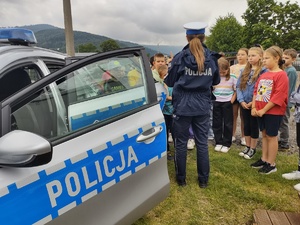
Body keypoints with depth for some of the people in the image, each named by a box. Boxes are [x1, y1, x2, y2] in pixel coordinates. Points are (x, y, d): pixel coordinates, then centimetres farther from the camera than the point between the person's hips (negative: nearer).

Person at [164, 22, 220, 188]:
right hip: (202, 106, 3)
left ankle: (181, 179, 21)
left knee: (181, 143, 9)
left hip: (182, 106, -3)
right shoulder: (212, 58, 1)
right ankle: (203, 180, 22)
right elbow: (216, 81, 15)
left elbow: (170, 82, 0)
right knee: (202, 143, 11)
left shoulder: (180, 57, -9)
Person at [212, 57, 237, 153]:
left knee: (227, 124, 5)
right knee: (217, 123, 8)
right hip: (216, 102, 2)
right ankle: (218, 142, 20)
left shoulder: (232, 77, -3)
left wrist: (233, 99, -9)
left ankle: (226, 144, 15)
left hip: (227, 103, -2)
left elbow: (236, 90, 2)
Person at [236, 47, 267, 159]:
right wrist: (241, 100, -8)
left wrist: (254, 102, -17)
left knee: (254, 126, 8)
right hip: (244, 104, 5)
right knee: (246, 125, 14)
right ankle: (247, 147, 28)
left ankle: (253, 148, 22)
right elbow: (238, 86, 5)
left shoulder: (263, 72, -9)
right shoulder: (244, 71, 8)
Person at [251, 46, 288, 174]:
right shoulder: (263, 75, 11)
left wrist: (264, 110, -18)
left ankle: (271, 164, 13)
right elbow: (256, 91, 11)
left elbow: (278, 96, -19)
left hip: (273, 111, -7)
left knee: (271, 136, 2)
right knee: (264, 135, 15)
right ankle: (264, 159, 27)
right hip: (260, 111, 7)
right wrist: (254, 107, -1)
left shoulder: (281, 75, -13)